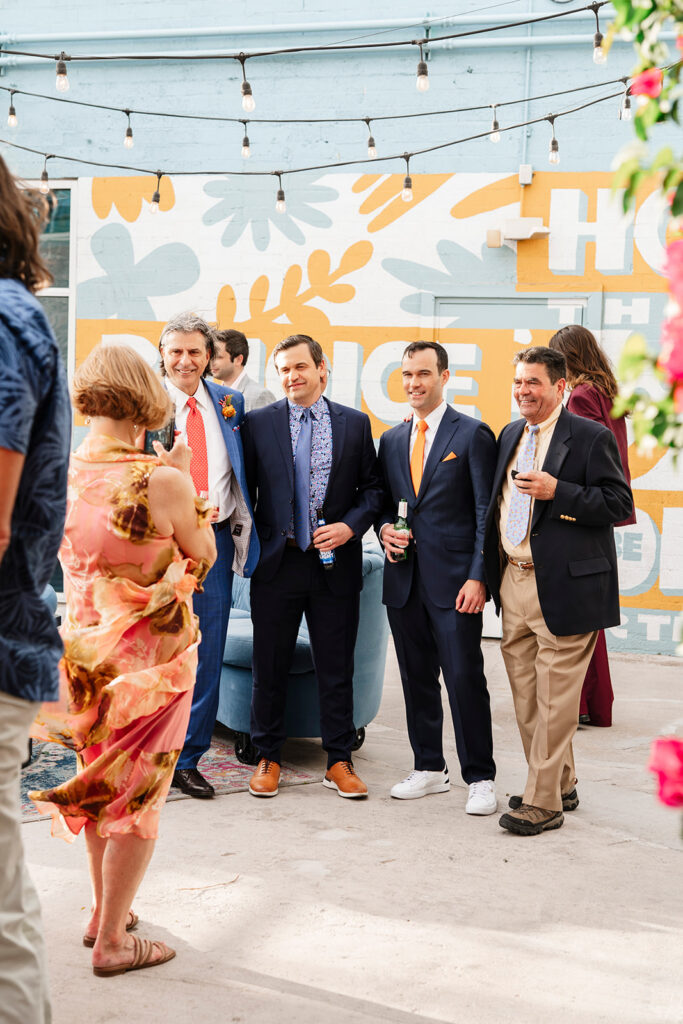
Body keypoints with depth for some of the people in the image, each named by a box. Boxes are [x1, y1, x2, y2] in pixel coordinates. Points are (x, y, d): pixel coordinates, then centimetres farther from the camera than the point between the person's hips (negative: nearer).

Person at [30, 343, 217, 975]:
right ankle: (112, 941, 14)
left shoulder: (63, 472, -5)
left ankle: (103, 912, 36)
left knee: (100, 781, 22)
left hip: (87, 646, 6)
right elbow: (203, 557, -6)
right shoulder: (162, 479, -21)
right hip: (152, 651, -5)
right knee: (138, 790, 7)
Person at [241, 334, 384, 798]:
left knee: (337, 669, 7)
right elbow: (245, 489, 5)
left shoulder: (355, 423, 6)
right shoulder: (258, 423, 3)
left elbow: (373, 488, 8)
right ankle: (268, 759, 21)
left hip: (336, 564, 0)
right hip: (277, 564, 0)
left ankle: (339, 760, 19)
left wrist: (351, 525, -8)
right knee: (270, 668, 8)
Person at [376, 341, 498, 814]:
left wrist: (478, 577, -14)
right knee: (416, 678, 11)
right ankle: (429, 768, 23)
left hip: (454, 580, -5)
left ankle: (480, 778, 5)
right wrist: (385, 529, -1)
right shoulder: (392, 440, 15)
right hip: (405, 579, 6)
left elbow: (487, 513, -6)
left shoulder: (473, 434, -2)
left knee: (465, 678, -6)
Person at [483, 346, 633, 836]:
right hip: (513, 584, 8)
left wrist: (558, 492, -21)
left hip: (564, 587, -7)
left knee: (555, 698, -2)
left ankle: (543, 802, 6)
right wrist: (491, 571, 12)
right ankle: (561, 785, 28)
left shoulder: (592, 437, -7)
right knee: (526, 696, 14)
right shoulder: (510, 435, 15)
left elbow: (620, 503, -12)